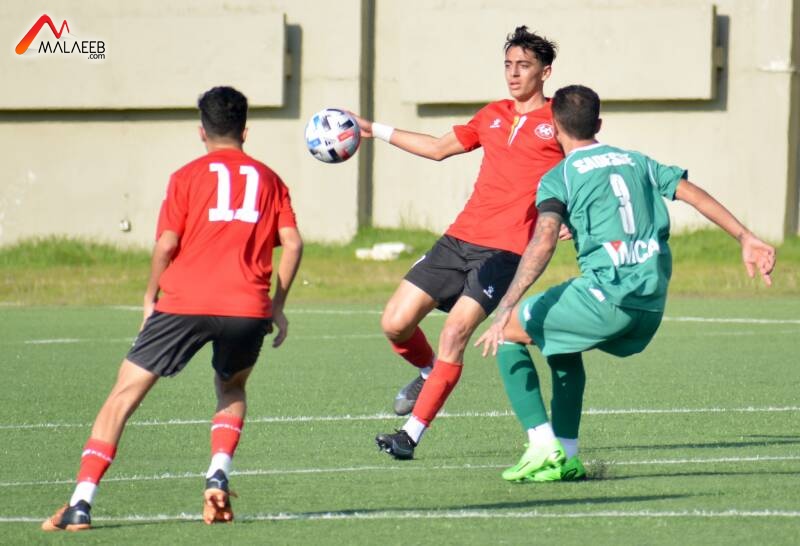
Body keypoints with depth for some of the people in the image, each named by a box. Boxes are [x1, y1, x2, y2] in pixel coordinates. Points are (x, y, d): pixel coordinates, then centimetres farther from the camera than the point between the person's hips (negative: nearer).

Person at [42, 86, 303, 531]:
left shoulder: (188, 176, 9)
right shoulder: (269, 179, 16)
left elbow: (166, 244, -1)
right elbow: (293, 243, 6)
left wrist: (151, 298, 12)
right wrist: (278, 307, 13)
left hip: (186, 302, -2)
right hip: (249, 309, 3)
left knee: (124, 395, 3)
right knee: (232, 390, 31)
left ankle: (82, 503, -10)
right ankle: (219, 475, 7)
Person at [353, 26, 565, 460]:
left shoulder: (558, 120, 0)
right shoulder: (493, 115, 17)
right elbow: (440, 148, 28)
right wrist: (375, 130, 29)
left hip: (505, 249, -6)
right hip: (460, 238, 6)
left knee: (454, 333, -18)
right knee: (395, 323, -1)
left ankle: (412, 435, -12)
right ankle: (428, 372, 32)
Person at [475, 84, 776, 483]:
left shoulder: (559, 178, 3)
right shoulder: (636, 162, 20)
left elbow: (544, 242, -12)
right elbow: (694, 194, 10)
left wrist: (505, 310, -17)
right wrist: (746, 239, 8)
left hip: (606, 295, -7)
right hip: (652, 305, 7)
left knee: (507, 334, 11)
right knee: (561, 346, 32)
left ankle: (543, 447, 0)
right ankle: (565, 458, 23)